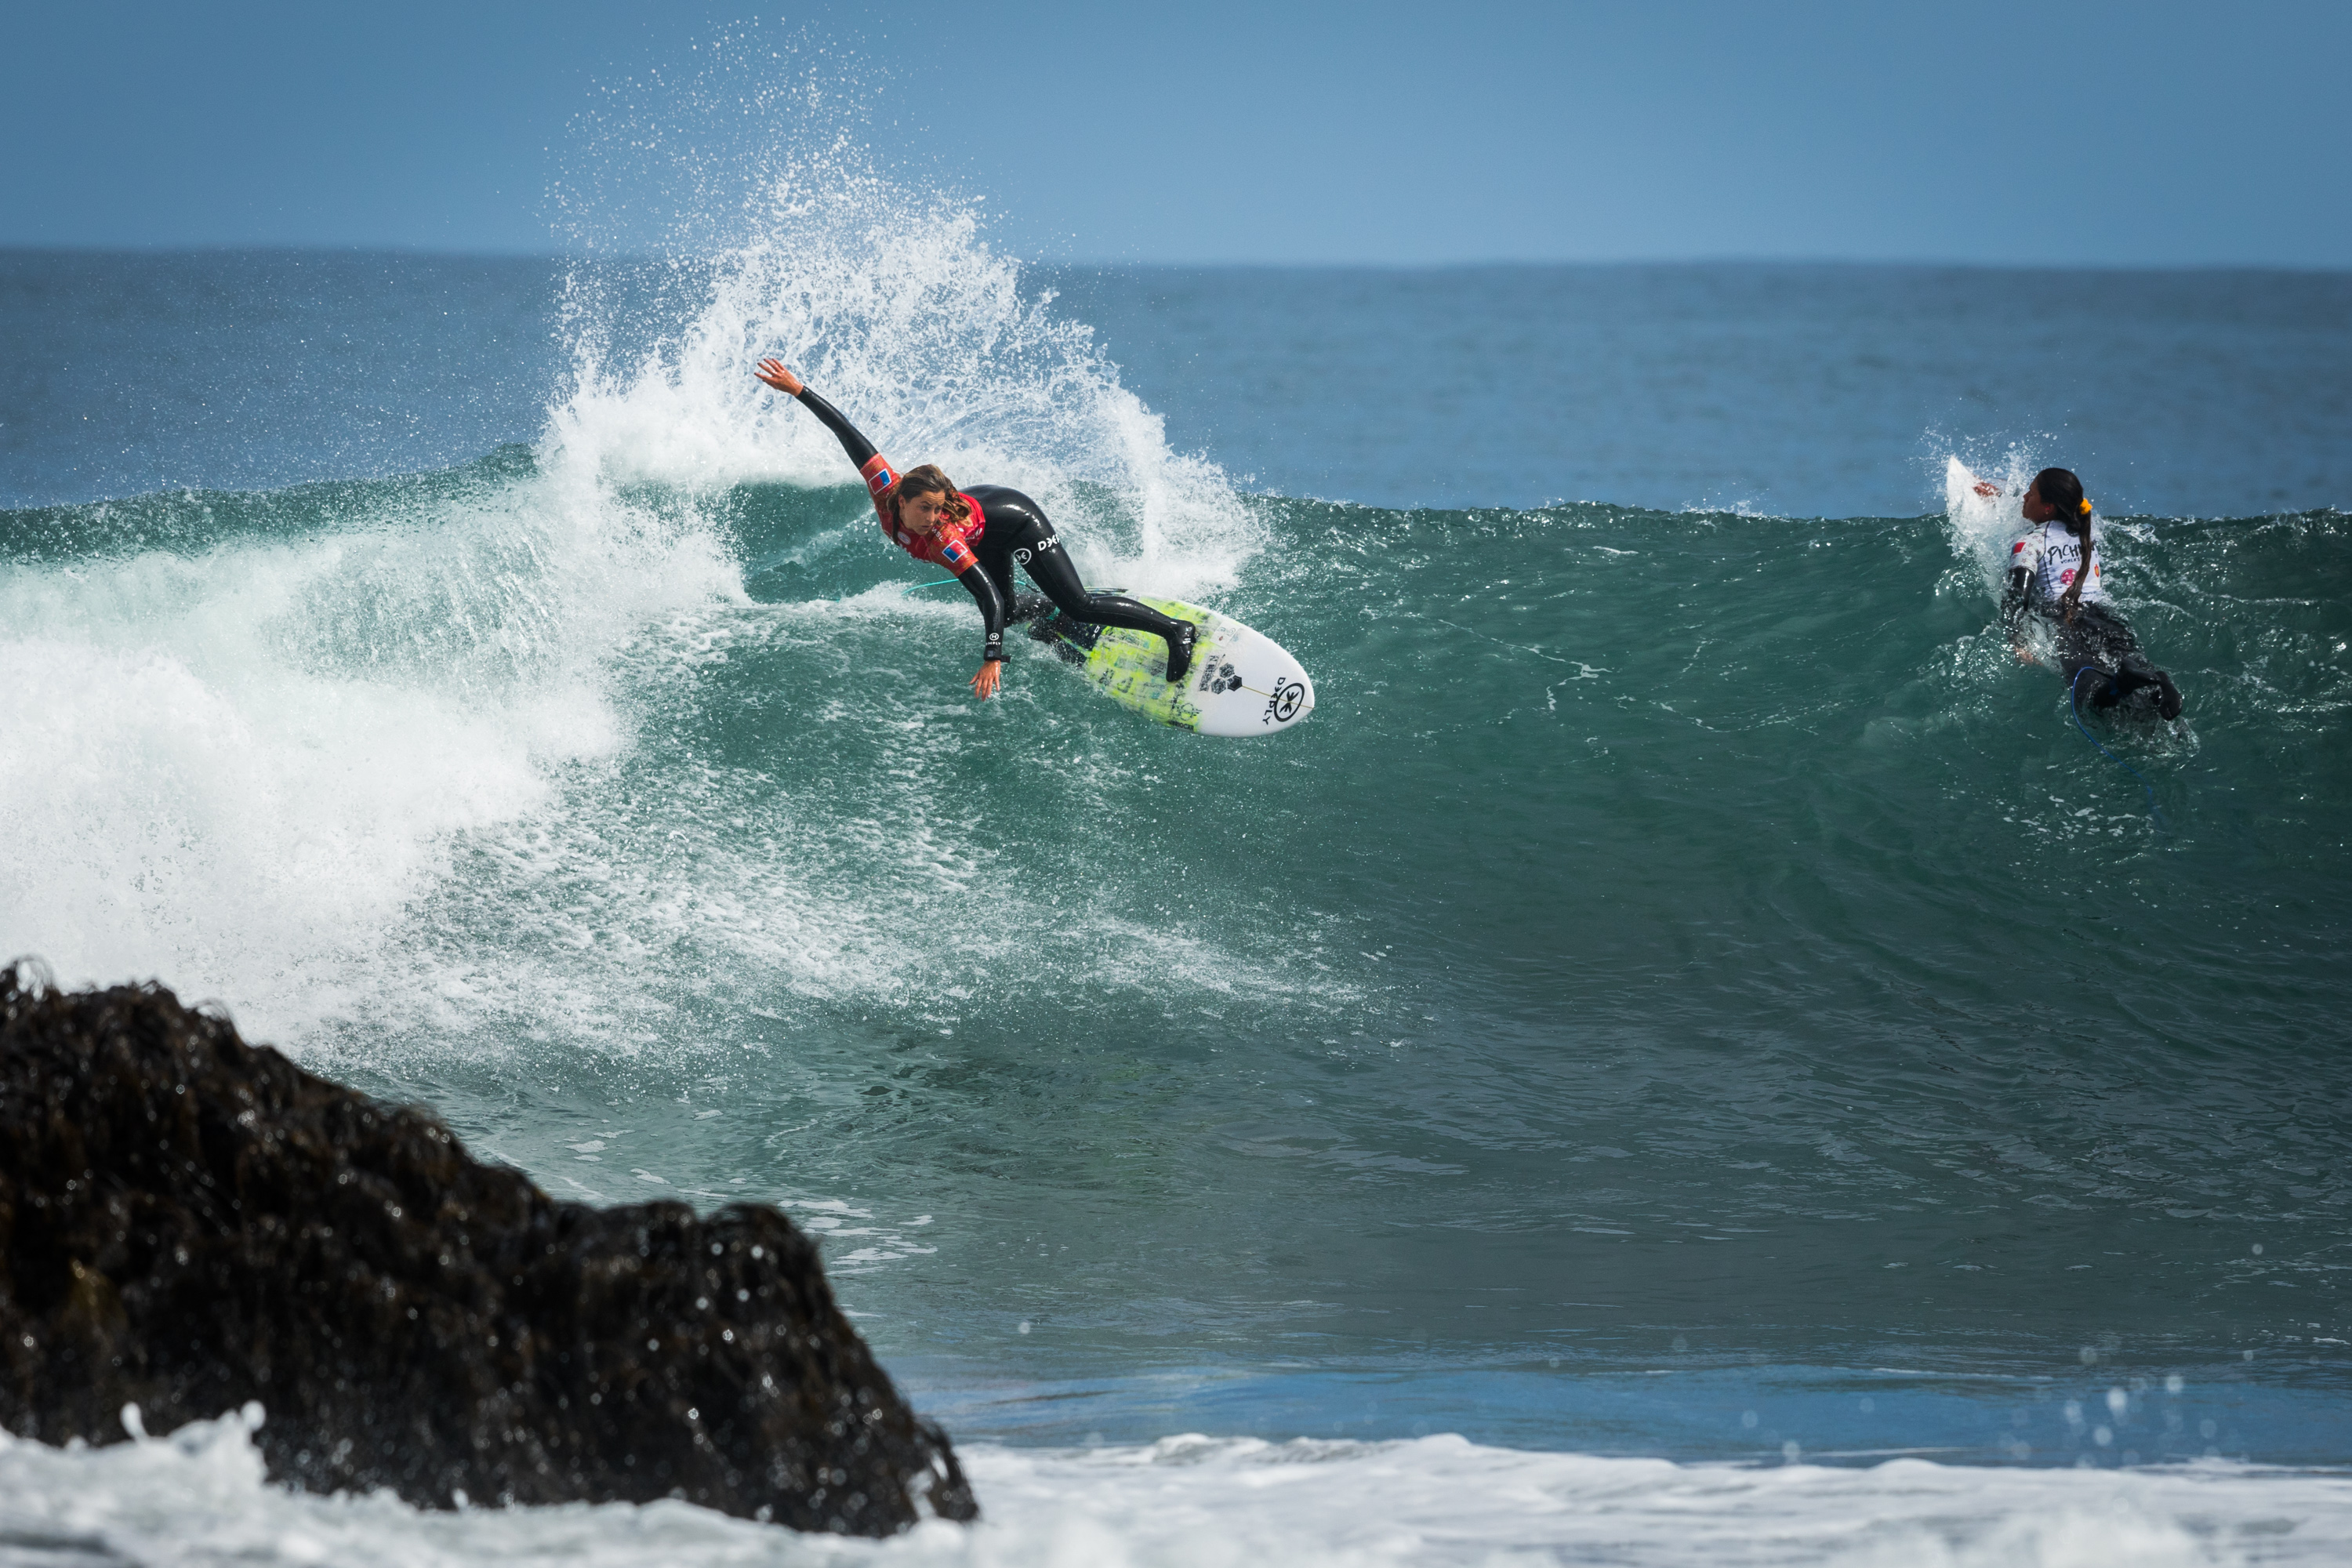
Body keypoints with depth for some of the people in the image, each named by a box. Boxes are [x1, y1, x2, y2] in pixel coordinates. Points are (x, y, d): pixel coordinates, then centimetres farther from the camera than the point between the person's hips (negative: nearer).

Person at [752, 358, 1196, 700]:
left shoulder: (943, 540, -41)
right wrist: (799, 390, -29)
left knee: (1077, 605, -11)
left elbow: (989, 596, -42)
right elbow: (846, 431, -29)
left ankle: (1176, 630, -4)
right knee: (1005, 615, 19)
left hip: (1017, 524, -7)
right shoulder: (885, 489, -31)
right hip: (983, 500, 7)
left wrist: (992, 659, -48)